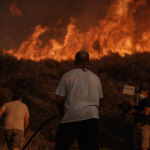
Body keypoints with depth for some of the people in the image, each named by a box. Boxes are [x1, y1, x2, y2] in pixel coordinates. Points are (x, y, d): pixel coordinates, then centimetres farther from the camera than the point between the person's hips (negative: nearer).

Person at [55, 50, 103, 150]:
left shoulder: (67, 76, 6)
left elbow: (59, 100, 4)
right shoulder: (96, 78, 17)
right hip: (92, 116, 3)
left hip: (73, 116, -3)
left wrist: (63, 113, 19)